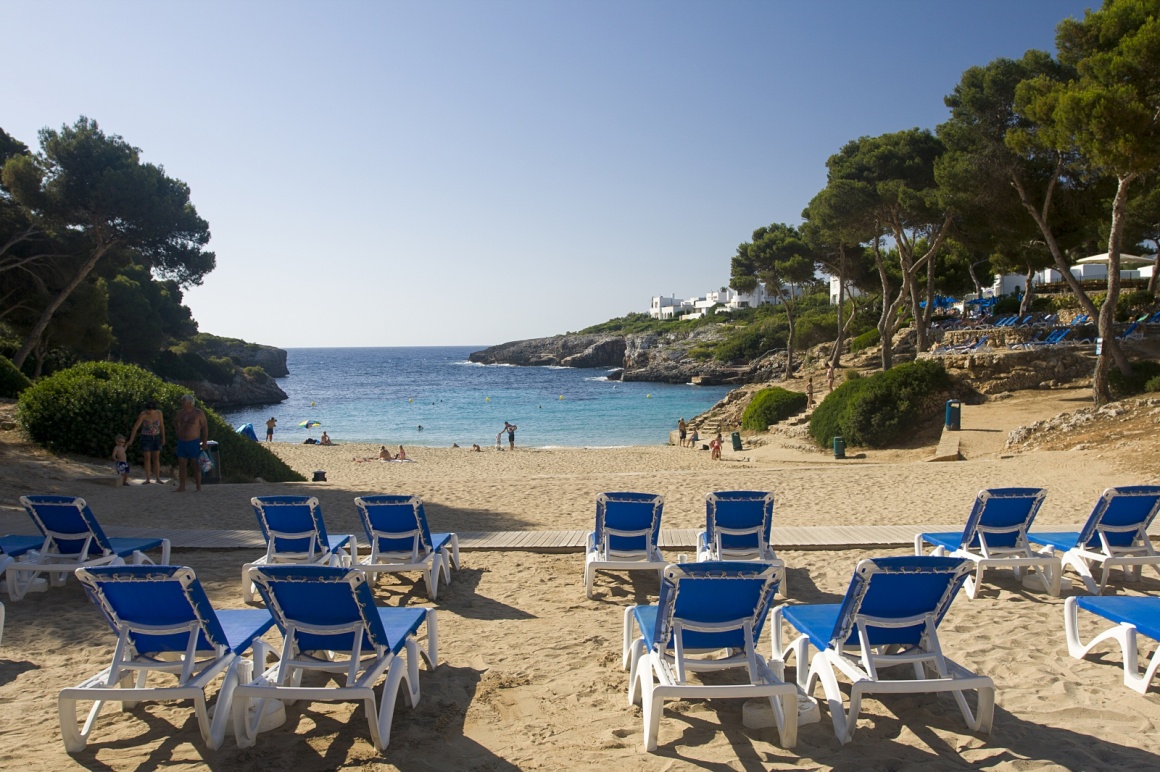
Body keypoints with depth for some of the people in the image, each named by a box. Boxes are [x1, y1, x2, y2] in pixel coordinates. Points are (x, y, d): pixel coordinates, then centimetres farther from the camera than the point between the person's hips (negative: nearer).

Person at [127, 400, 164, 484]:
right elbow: (135, 427, -21)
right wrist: (131, 440, -25)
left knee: (156, 458, 1)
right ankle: (148, 479, 4)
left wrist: (163, 438, 1)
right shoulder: (143, 414, -19)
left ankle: (157, 478, 7)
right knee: (147, 458, -2)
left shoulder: (159, 413, -10)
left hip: (156, 438, 2)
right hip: (146, 438, -2)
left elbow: (162, 425, -1)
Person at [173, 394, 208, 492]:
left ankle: (199, 487, 7)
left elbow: (205, 427, -7)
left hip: (194, 443, -5)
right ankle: (181, 487, 10)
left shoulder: (198, 413, -8)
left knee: (196, 465, 1)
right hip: (182, 443, 5)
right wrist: (178, 431, 13)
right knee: (181, 465, 5)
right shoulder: (181, 413, 7)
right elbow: (175, 422, 29)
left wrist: (205, 442, -11)